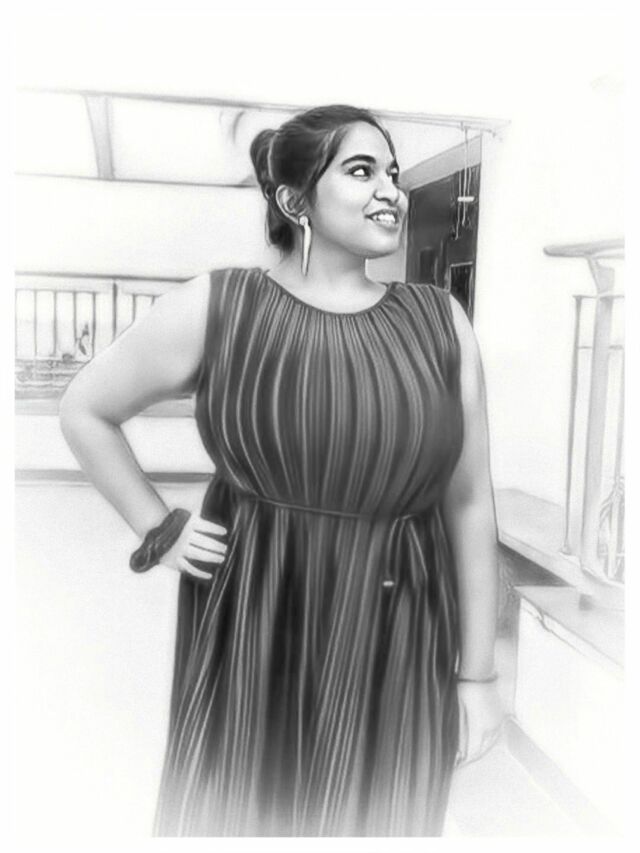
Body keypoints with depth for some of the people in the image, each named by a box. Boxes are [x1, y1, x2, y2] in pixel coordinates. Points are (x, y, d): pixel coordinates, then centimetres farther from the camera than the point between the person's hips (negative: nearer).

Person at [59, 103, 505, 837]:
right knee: (230, 821, 12)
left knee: (379, 823, 15)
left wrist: (477, 676, 3)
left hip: (396, 660, 2)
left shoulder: (442, 324, -1)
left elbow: (470, 504, 2)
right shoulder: (212, 309, -6)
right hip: (248, 644, -1)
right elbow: (84, 411, 7)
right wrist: (159, 532, 0)